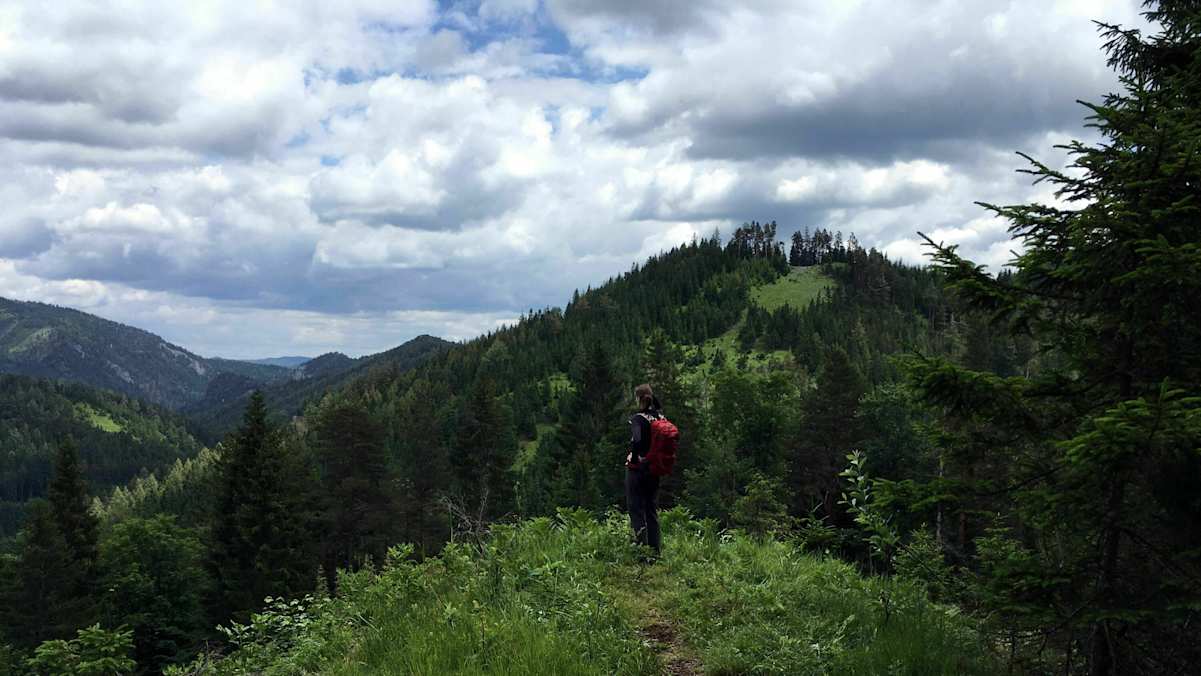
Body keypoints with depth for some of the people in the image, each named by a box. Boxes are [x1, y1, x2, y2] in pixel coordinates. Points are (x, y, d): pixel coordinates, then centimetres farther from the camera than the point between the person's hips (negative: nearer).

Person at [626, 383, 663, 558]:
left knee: (636, 509, 1)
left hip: (637, 469, -6)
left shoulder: (637, 418, -15)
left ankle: (642, 545, -4)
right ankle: (656, 549, 16)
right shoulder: (660, 417, 4)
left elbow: (637, 440, -29)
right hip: (655, 469, 6)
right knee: (652, 510, 14)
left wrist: (634, 456, -16)